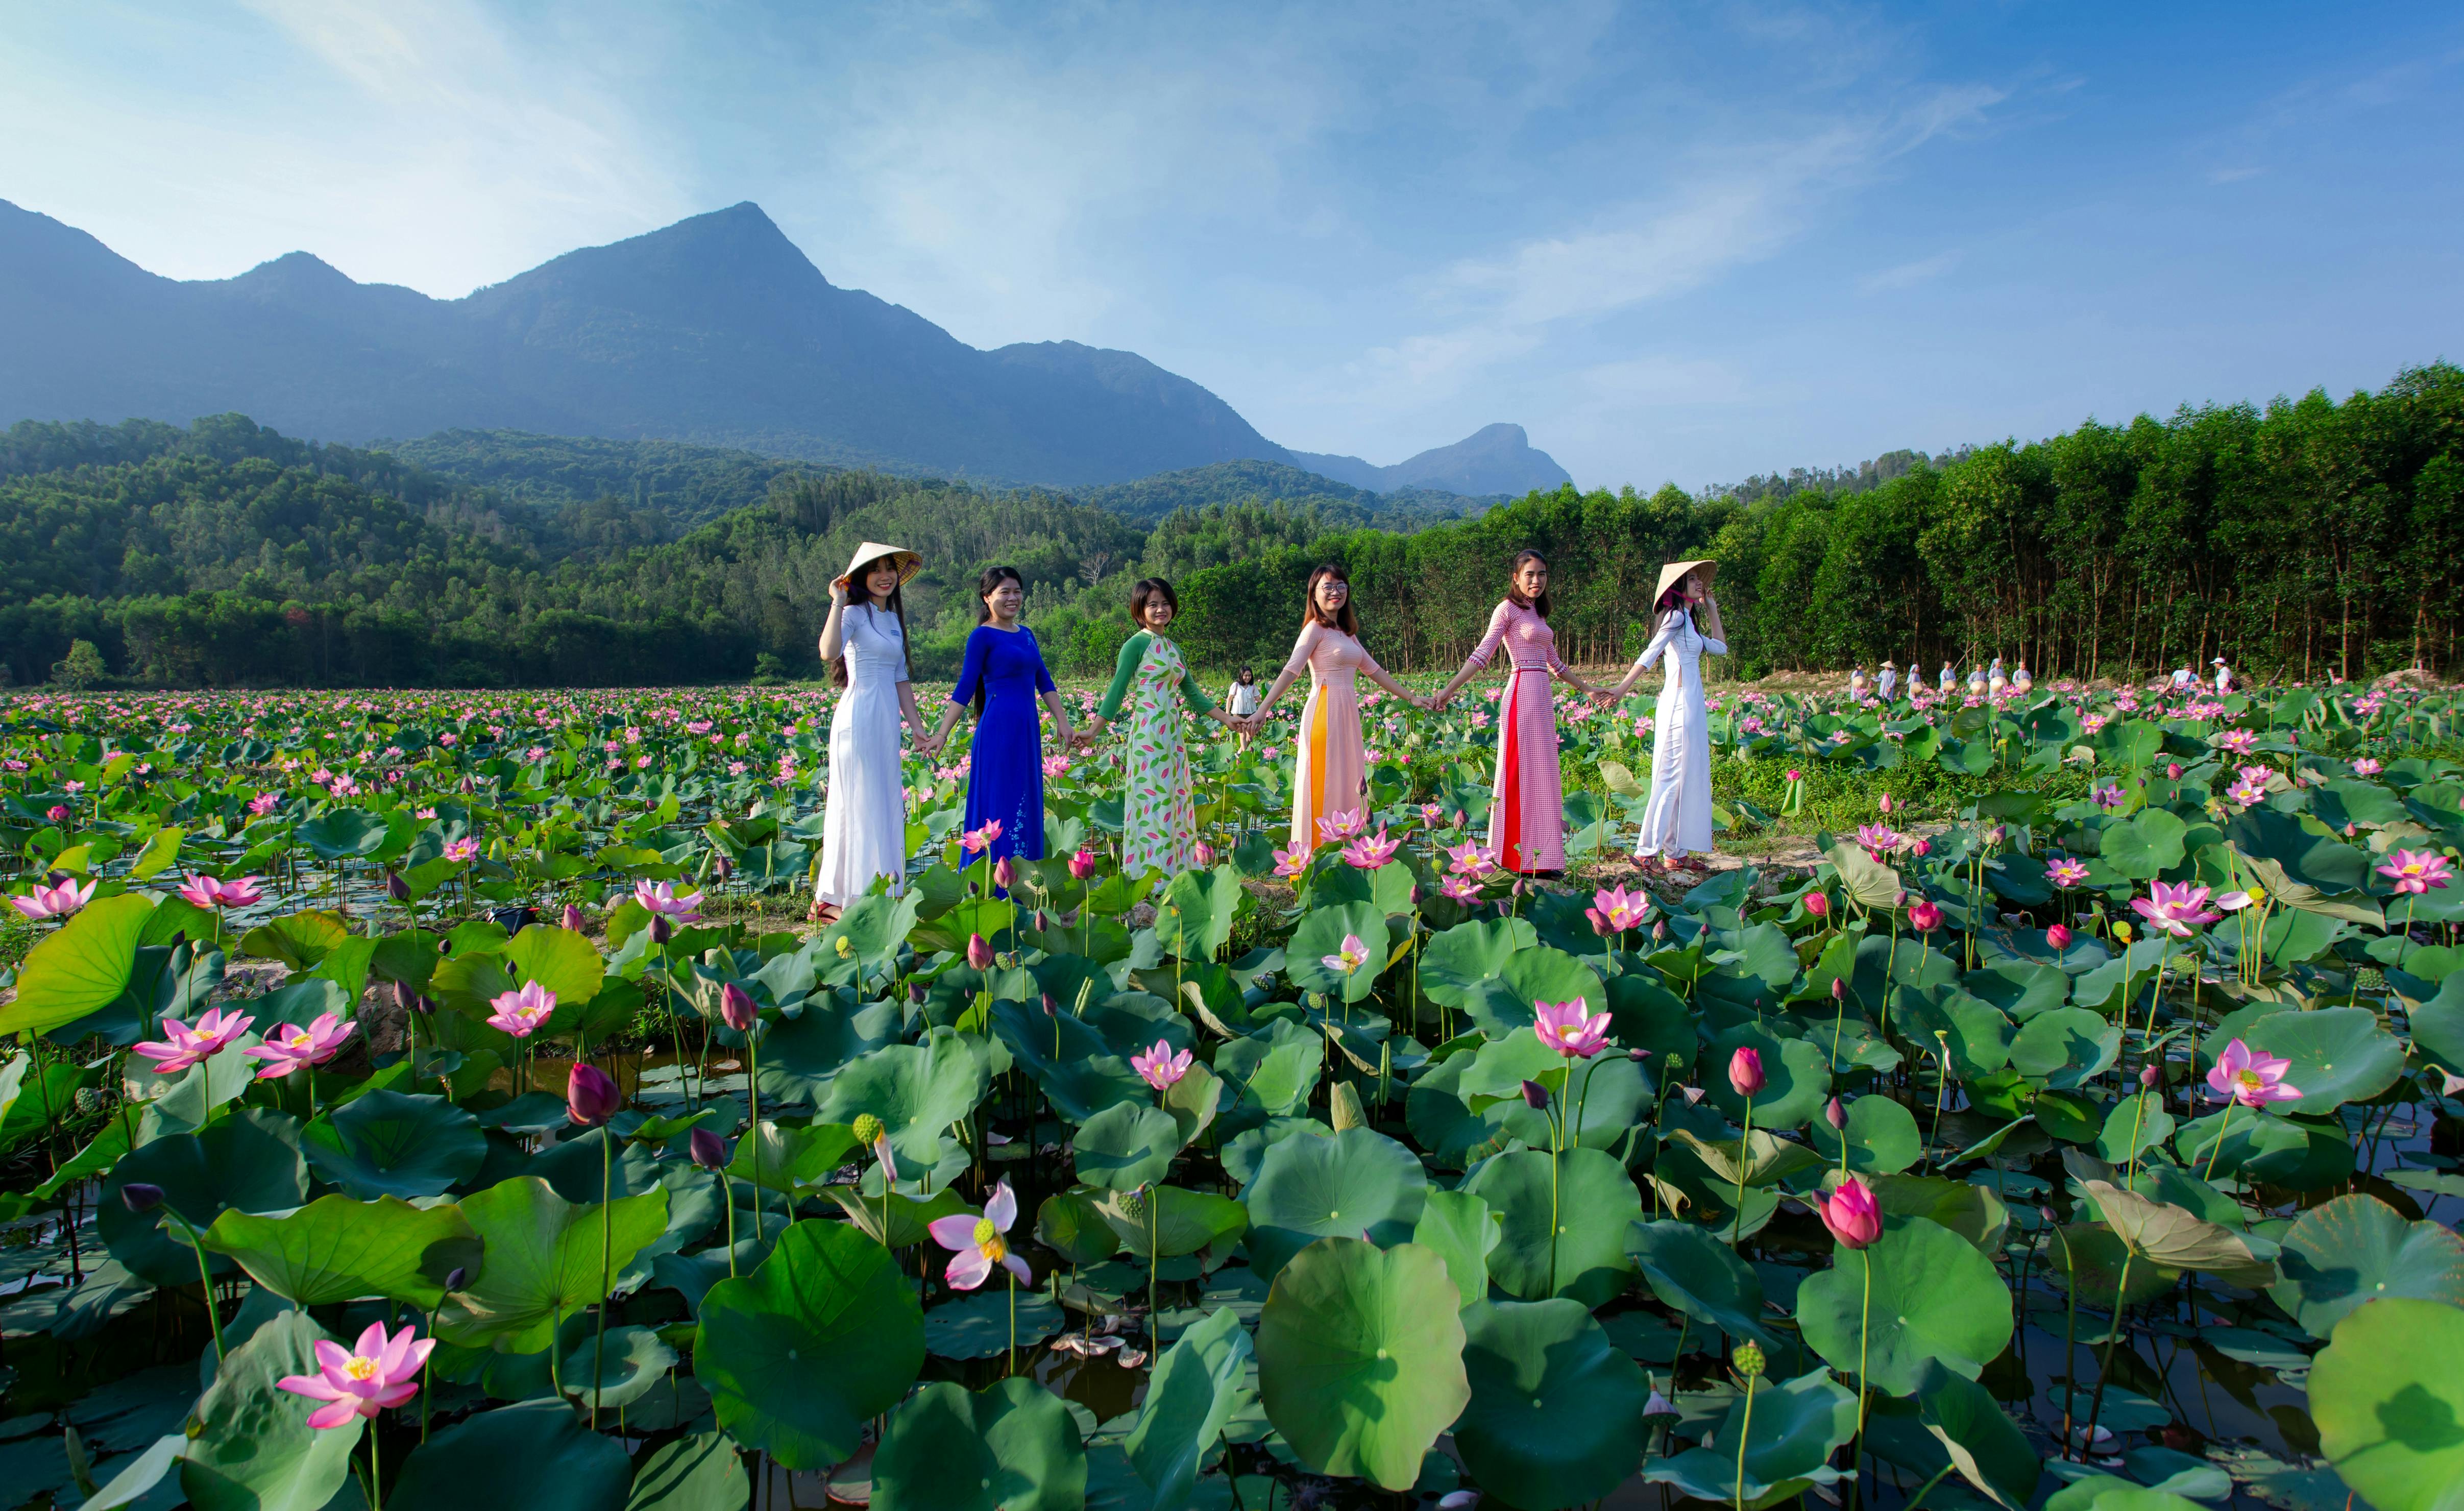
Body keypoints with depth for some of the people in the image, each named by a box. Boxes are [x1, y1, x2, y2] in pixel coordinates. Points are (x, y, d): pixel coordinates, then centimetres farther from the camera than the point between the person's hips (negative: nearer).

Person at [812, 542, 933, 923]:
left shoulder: (894, 618, 17)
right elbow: (829, 652, -28)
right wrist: (837, 603, -22)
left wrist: (918, 728, 15)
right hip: (859, 719, -8)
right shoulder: (854, 613, -6)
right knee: (861, 806, -5)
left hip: (886, 722, 8)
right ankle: (850, 899, 2)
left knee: (887, 808, 9)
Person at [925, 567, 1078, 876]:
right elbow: (965, 688, -7)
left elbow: (1044, 681, 17)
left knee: (1026, 807, 10)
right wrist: (942, 733, -12)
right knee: (999, 805, -4)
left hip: (1027, 731, 8)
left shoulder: (1026, 634, 15)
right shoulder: (983, 636, -5)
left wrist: (1062, 721, 10)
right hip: (999, 731, -7)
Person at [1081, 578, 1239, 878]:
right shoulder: (1137, 644, -5)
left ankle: (1175, 873, 15)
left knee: (1177, 802, 8)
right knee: (1153, 805, -6)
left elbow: (1193, 694, 19)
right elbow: (1117, 691, -8)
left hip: (1172, 735, 8)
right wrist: (1092, 731, -17)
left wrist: (1230, 720, 16)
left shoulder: (1172, 648, 16)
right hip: (1148, 735, -8)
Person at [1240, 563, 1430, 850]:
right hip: (1325, 712, -8)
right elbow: (1291, 670, -16)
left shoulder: (1347, 632, 18)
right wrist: (1262, 710, -27)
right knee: (1323, 785, -6)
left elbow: (1374, 670, 23)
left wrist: (1411, 699, 23)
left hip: (1347, 715, 8)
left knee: (1346, 785, 8)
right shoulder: (1316, 628, -5)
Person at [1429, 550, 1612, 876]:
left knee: (1542, 775, 8)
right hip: (1522, 695, -8)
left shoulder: (1537, 613, 19)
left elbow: (1554, 662, 27)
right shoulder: (1508, 608, -4)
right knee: (1520, 772, -7)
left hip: (1543, 698, 8)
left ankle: (1540, 859, 12)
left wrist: (1586, 689, 34)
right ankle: (1516, 860, -2)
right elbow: (1482, 654, -10)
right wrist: (1448, 690, -19)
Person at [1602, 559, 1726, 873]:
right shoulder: (1676, 616, -8)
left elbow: (1719, 648, 24)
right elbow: (1649, 655, -18)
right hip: (1680, 704, -10)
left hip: (1691, 705, 10)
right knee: (1672, 777, -9)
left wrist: (1712, 610, 26)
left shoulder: (1687, 620, 20)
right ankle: (1647, 850, -7)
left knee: (1688, 778, 9)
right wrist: (1622, 688, -27)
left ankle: (1677, 852, 12)